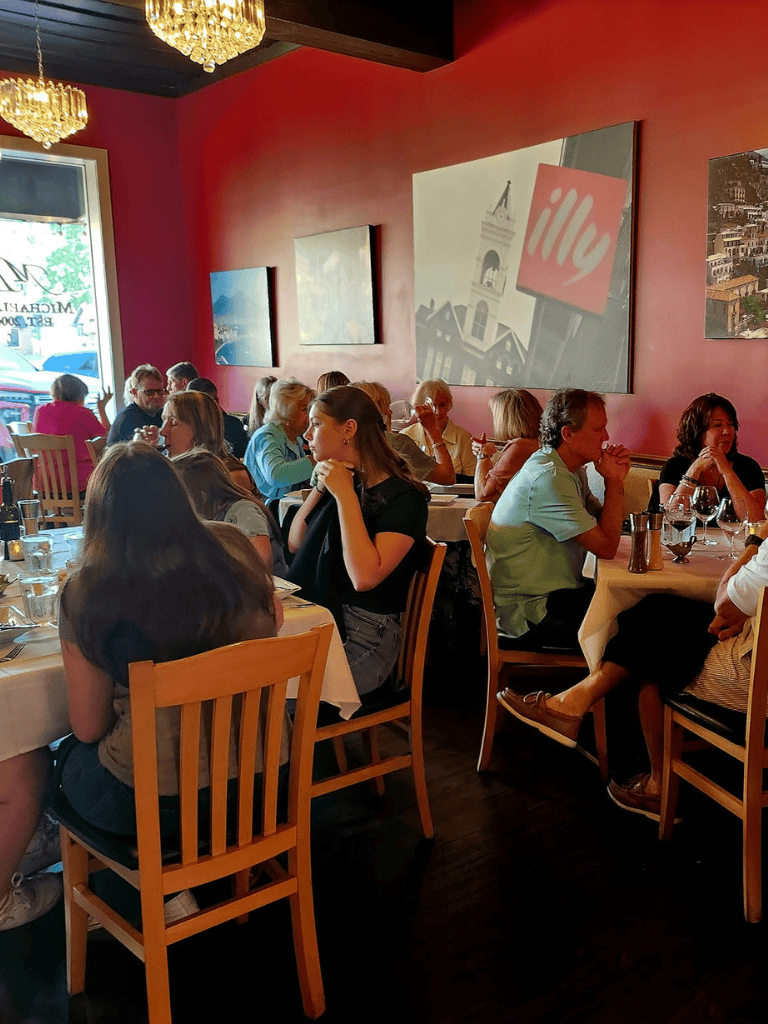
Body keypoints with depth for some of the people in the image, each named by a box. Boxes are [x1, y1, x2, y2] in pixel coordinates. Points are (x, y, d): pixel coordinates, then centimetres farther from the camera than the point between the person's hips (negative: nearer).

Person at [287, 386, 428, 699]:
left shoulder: (403, 497, -12)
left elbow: (364, 576, -25)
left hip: (364, 637, -7)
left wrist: (346, 495, -20)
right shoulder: (340, 482, 12)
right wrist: (321, 487, 4)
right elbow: (295, 543, 16)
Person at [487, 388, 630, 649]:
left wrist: (616, 480, -3)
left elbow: (603, 527, 10)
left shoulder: (572, 471, 10)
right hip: (529, 612, -10)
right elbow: (606, 547, -22)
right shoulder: (548, 478, -22)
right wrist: (613, 482, -14)